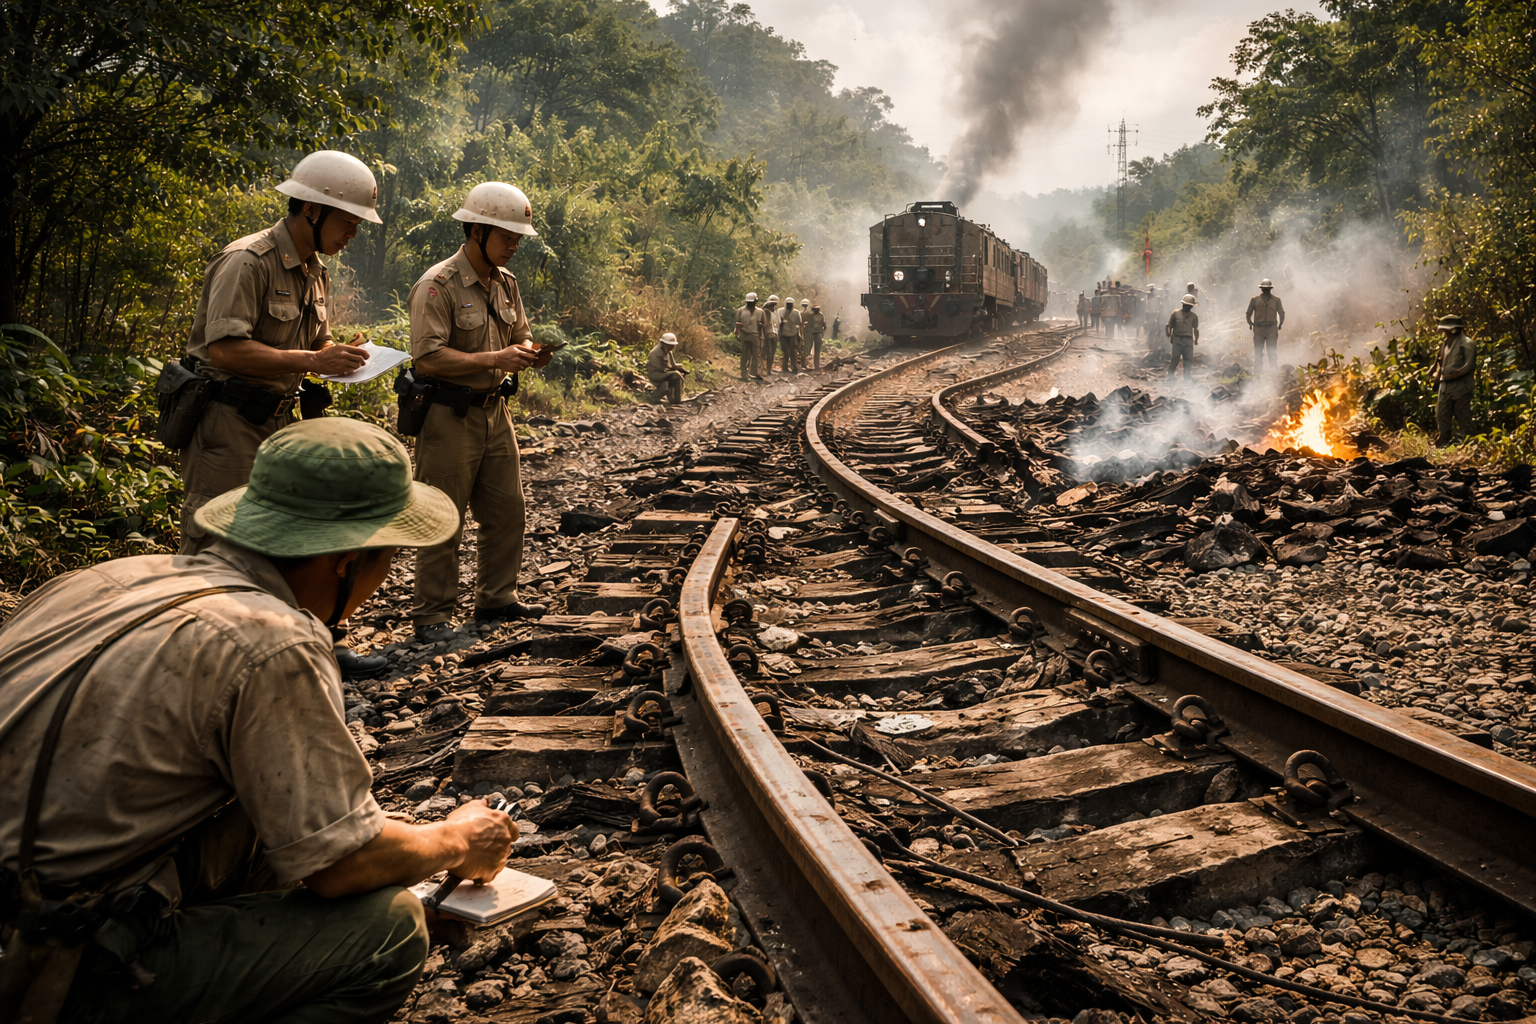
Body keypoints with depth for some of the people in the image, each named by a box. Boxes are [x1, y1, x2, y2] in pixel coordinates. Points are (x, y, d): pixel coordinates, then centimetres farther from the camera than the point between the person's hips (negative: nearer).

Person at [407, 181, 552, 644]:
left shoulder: (505, 282, 11)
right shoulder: (437, 286, -15)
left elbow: (519, 335, 22)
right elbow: (428, 358, -22)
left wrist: (530, 352, -3)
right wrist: (495, 359, -26)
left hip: (495, 412, 8)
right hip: (449, 416, -8)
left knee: (506, 510, 13)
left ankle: (496, 597, 27)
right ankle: (432, 615, 7)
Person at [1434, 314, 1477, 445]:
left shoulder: (1467, 344, -10)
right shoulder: (1445, 343, 13)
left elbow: (1469, 366, -15)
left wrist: (1451, 375, -18)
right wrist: (1438, 374, 5)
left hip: (1461, 387, -7)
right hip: (1445, 387, 7)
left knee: (1462, 417, 0)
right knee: (1442, 416, 7)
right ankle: (1444, 441, 15)